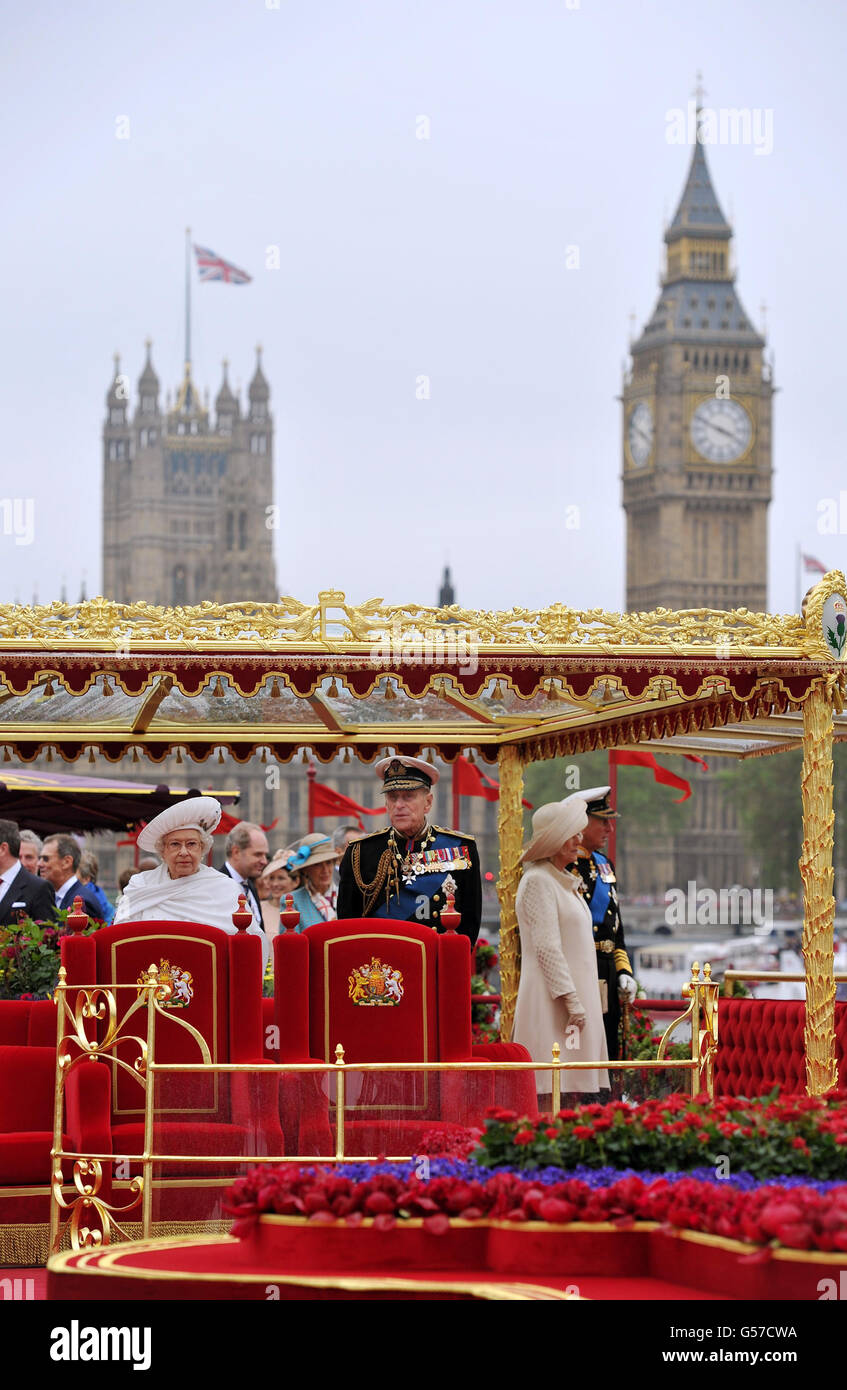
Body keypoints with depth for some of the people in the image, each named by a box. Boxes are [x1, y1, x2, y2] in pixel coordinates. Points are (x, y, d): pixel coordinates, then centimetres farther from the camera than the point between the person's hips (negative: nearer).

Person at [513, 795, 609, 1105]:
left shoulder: (564, 882, 20)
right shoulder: (538, 881, -10)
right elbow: (546, 947, -16)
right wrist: (571, 999, -19)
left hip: (578, 993, 9)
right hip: (551, 999, -9)